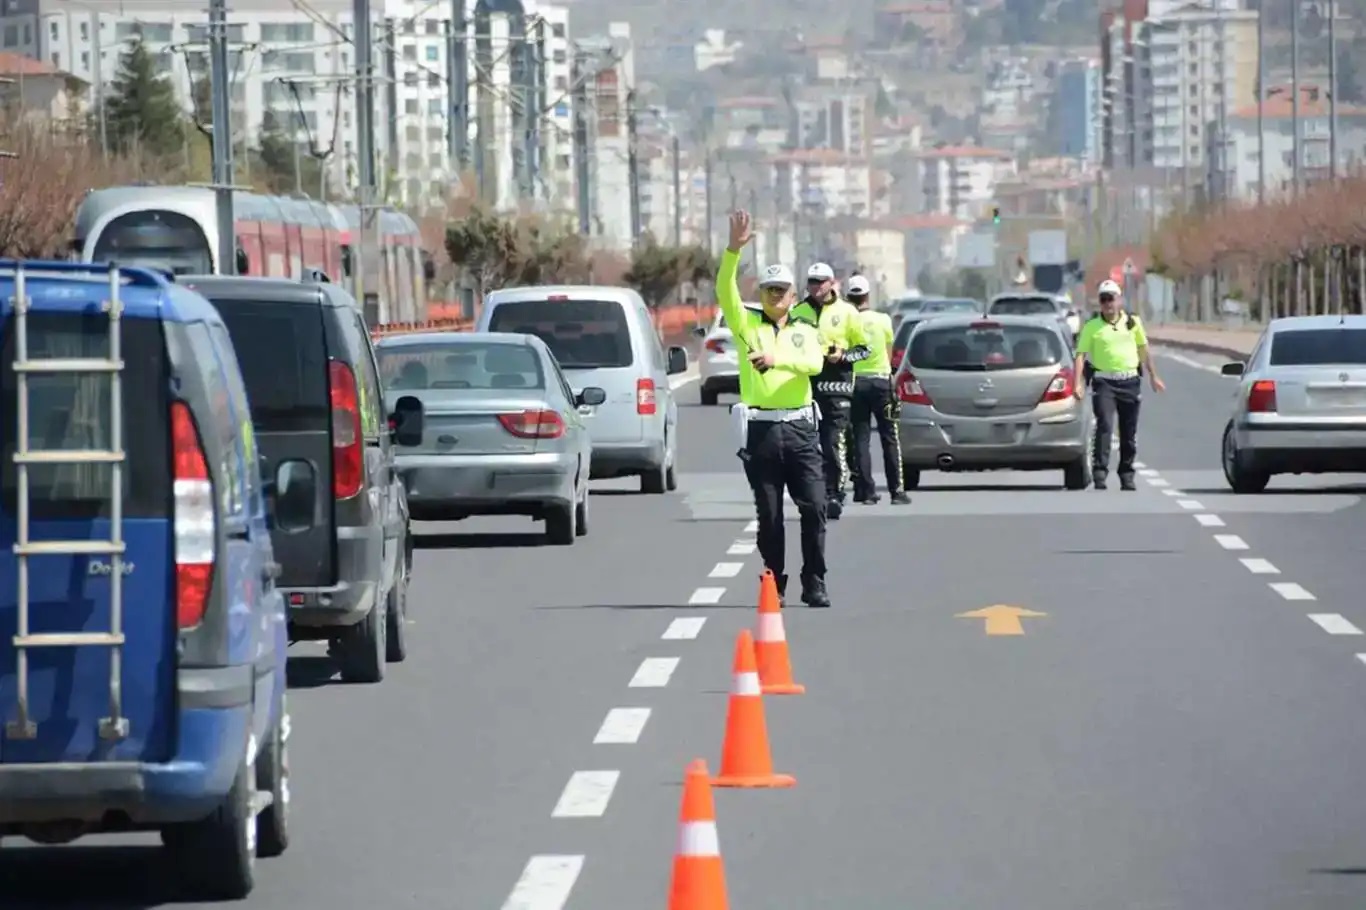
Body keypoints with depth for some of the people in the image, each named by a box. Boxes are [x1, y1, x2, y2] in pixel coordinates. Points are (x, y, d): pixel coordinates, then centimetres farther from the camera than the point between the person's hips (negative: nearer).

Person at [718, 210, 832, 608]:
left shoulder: (805, 331, 12)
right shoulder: (746, 324, 9)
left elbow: (814, 363, -8)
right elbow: (725, 290, -8)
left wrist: (777, 359, -24)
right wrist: (733, 249, -20)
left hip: (799, 428, 1)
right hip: (760, 429, -1)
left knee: (814, 508, -5)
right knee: (769, 514, 2)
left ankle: (814, 585, 1)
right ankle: (773, 585, 11)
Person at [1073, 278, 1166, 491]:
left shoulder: (1133, 322, 8)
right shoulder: (1091, 326, 0)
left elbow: (1144, 350, 17)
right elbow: (1080, 355, -5)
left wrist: (1153, 376, 17)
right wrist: (1078, 383, -16)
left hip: (1130, 382, 3)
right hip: (1104, 382, -3)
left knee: (1129, 433, 8)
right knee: (1104, 426, -16)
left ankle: (1127, 475, 19)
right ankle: (1099, 473, -17)